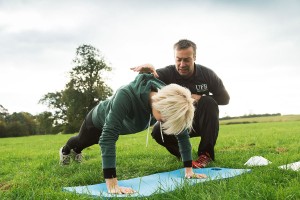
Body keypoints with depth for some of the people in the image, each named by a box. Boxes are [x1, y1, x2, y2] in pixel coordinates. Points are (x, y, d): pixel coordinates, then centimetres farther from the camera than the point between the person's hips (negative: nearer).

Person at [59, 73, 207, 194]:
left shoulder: (170, 102, -35)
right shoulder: (126, 96, -52)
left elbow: (182, 133, -23)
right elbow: (108, 136, -55)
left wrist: (189, 169, -27)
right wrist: (112, 184, -59)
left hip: (125, 124, 5)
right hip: (100, 119, -4)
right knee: (81, 141, 32)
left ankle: (76, 151, 73)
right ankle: (65, 150, 69)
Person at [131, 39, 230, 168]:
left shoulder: (207, 74, -12)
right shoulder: (168, 73, -16)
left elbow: (225, 98, -7)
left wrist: (200, 98, -23)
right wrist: (146, 70, -61)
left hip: (202, 122, 0)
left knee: (209, 102, -30)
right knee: (158, 131, -28)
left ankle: (206, 154, -20)